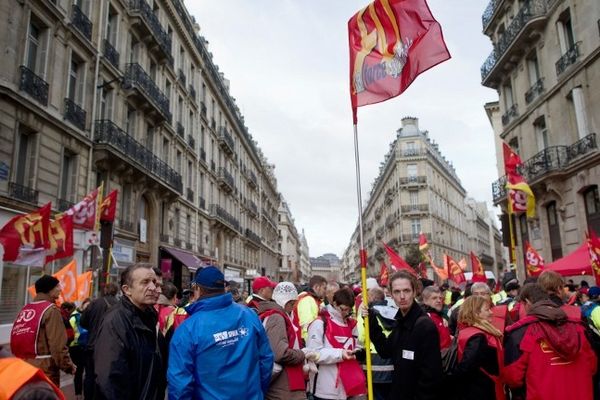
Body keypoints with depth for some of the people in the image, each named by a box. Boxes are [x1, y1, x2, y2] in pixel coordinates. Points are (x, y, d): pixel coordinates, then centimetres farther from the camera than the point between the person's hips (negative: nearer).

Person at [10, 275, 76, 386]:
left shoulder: (25, 309, 10)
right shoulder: (50, 309, -13)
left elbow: (17, 342, 14)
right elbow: (58, 346, -18)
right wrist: (69, 366, -6)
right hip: (44, 371, -8)